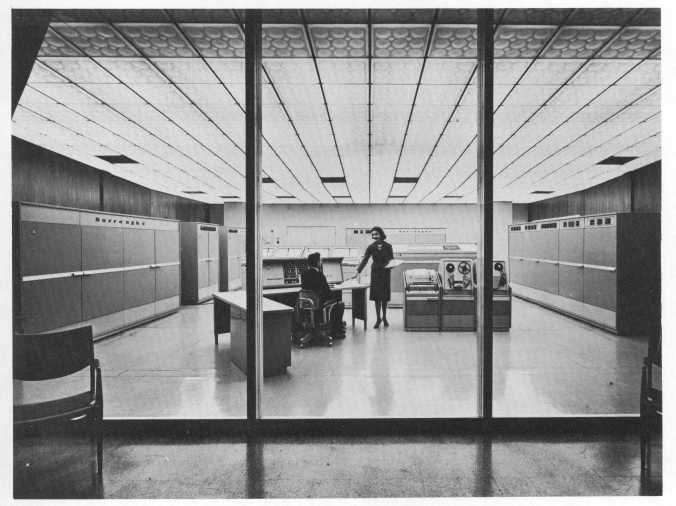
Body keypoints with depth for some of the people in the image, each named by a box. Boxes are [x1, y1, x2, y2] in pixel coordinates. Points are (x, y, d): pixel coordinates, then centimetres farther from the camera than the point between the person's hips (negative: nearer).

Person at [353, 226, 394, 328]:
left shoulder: (388, 246, -2)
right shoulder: (371, 247, -1)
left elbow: (392, 260, 7)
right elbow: (364, 260, -3)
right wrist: (357, 272, -12)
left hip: (385, 272, 0)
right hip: (375, 272, 0)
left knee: (385, 296, 6)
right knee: (376, 295, -2)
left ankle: (384, 318, 22)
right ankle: (378, 318, 9)